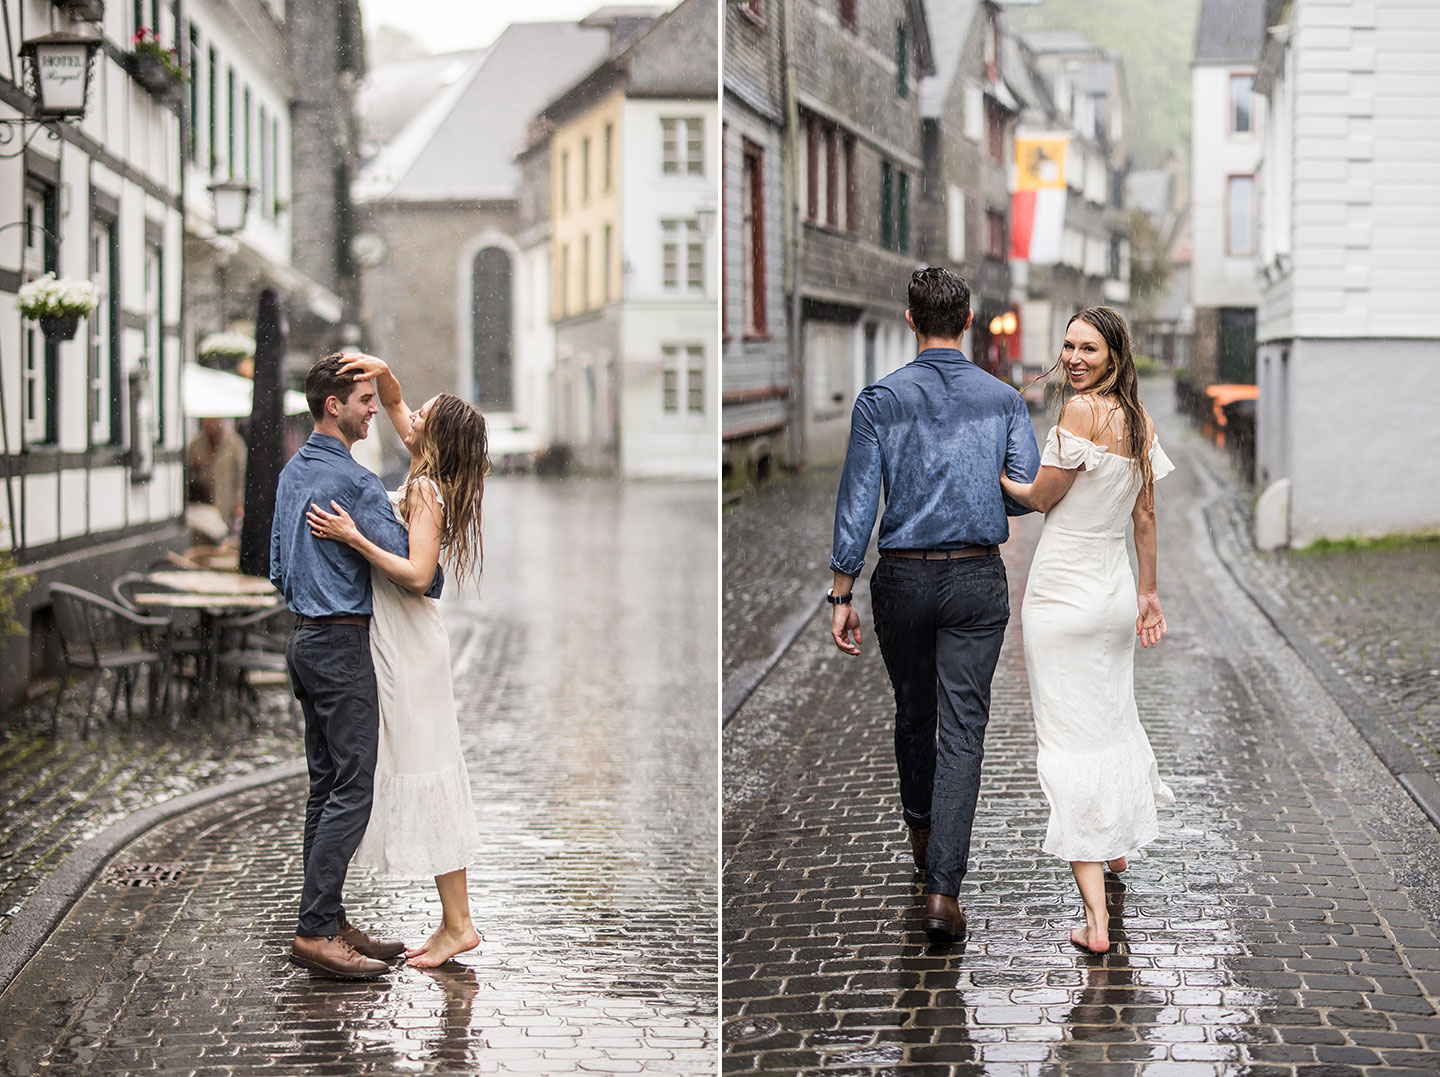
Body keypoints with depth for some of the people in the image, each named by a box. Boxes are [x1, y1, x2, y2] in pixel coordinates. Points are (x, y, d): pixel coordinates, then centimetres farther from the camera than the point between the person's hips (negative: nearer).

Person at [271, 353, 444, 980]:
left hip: (304, 638, 10)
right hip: (343, 645, -10)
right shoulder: (353, 481, -17)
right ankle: (315, 931, -13)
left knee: (325, 785, 11)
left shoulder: (292, 473, 14)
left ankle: (328, 921, 14)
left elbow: (279, 565, 21)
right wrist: (436, 585, 2)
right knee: (352, 789, -10)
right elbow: (408, 562, -18)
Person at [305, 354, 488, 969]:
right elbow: (395, 407, 22)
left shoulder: (426, 493, -16)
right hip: (396, 641, 9)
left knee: (423, 773, -6)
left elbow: (417, 574, -25)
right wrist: (380, 372, 4)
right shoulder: (424, 476, 8)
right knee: (416, 776, 10)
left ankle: (458, 924, -3)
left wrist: (353, 537, -25)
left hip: (410, 645, -9)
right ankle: (452, 922, 12)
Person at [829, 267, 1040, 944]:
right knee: (963, 728, -3)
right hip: (978, 580, 0)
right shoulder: (1003, 399, 0)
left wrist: (842, 596, -3)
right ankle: (943, 887, -12)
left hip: (904, 578, 1)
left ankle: (921, 831, 44)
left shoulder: (880, 399, -4)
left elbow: (857, 502, -7)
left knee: (913, 711, 21)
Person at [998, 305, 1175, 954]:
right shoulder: (1138, 420, 6)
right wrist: (1148, 592, 19)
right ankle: (1116, 846, 50)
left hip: (1064, 593, -8)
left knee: (1069, 740, -6)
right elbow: (1146, 515, 12)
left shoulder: (1081, 410, -18)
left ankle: (1096, 919, -11)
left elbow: (1040, 498, -12)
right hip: (1116, 586, 8)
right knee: (1114, 717, 26)